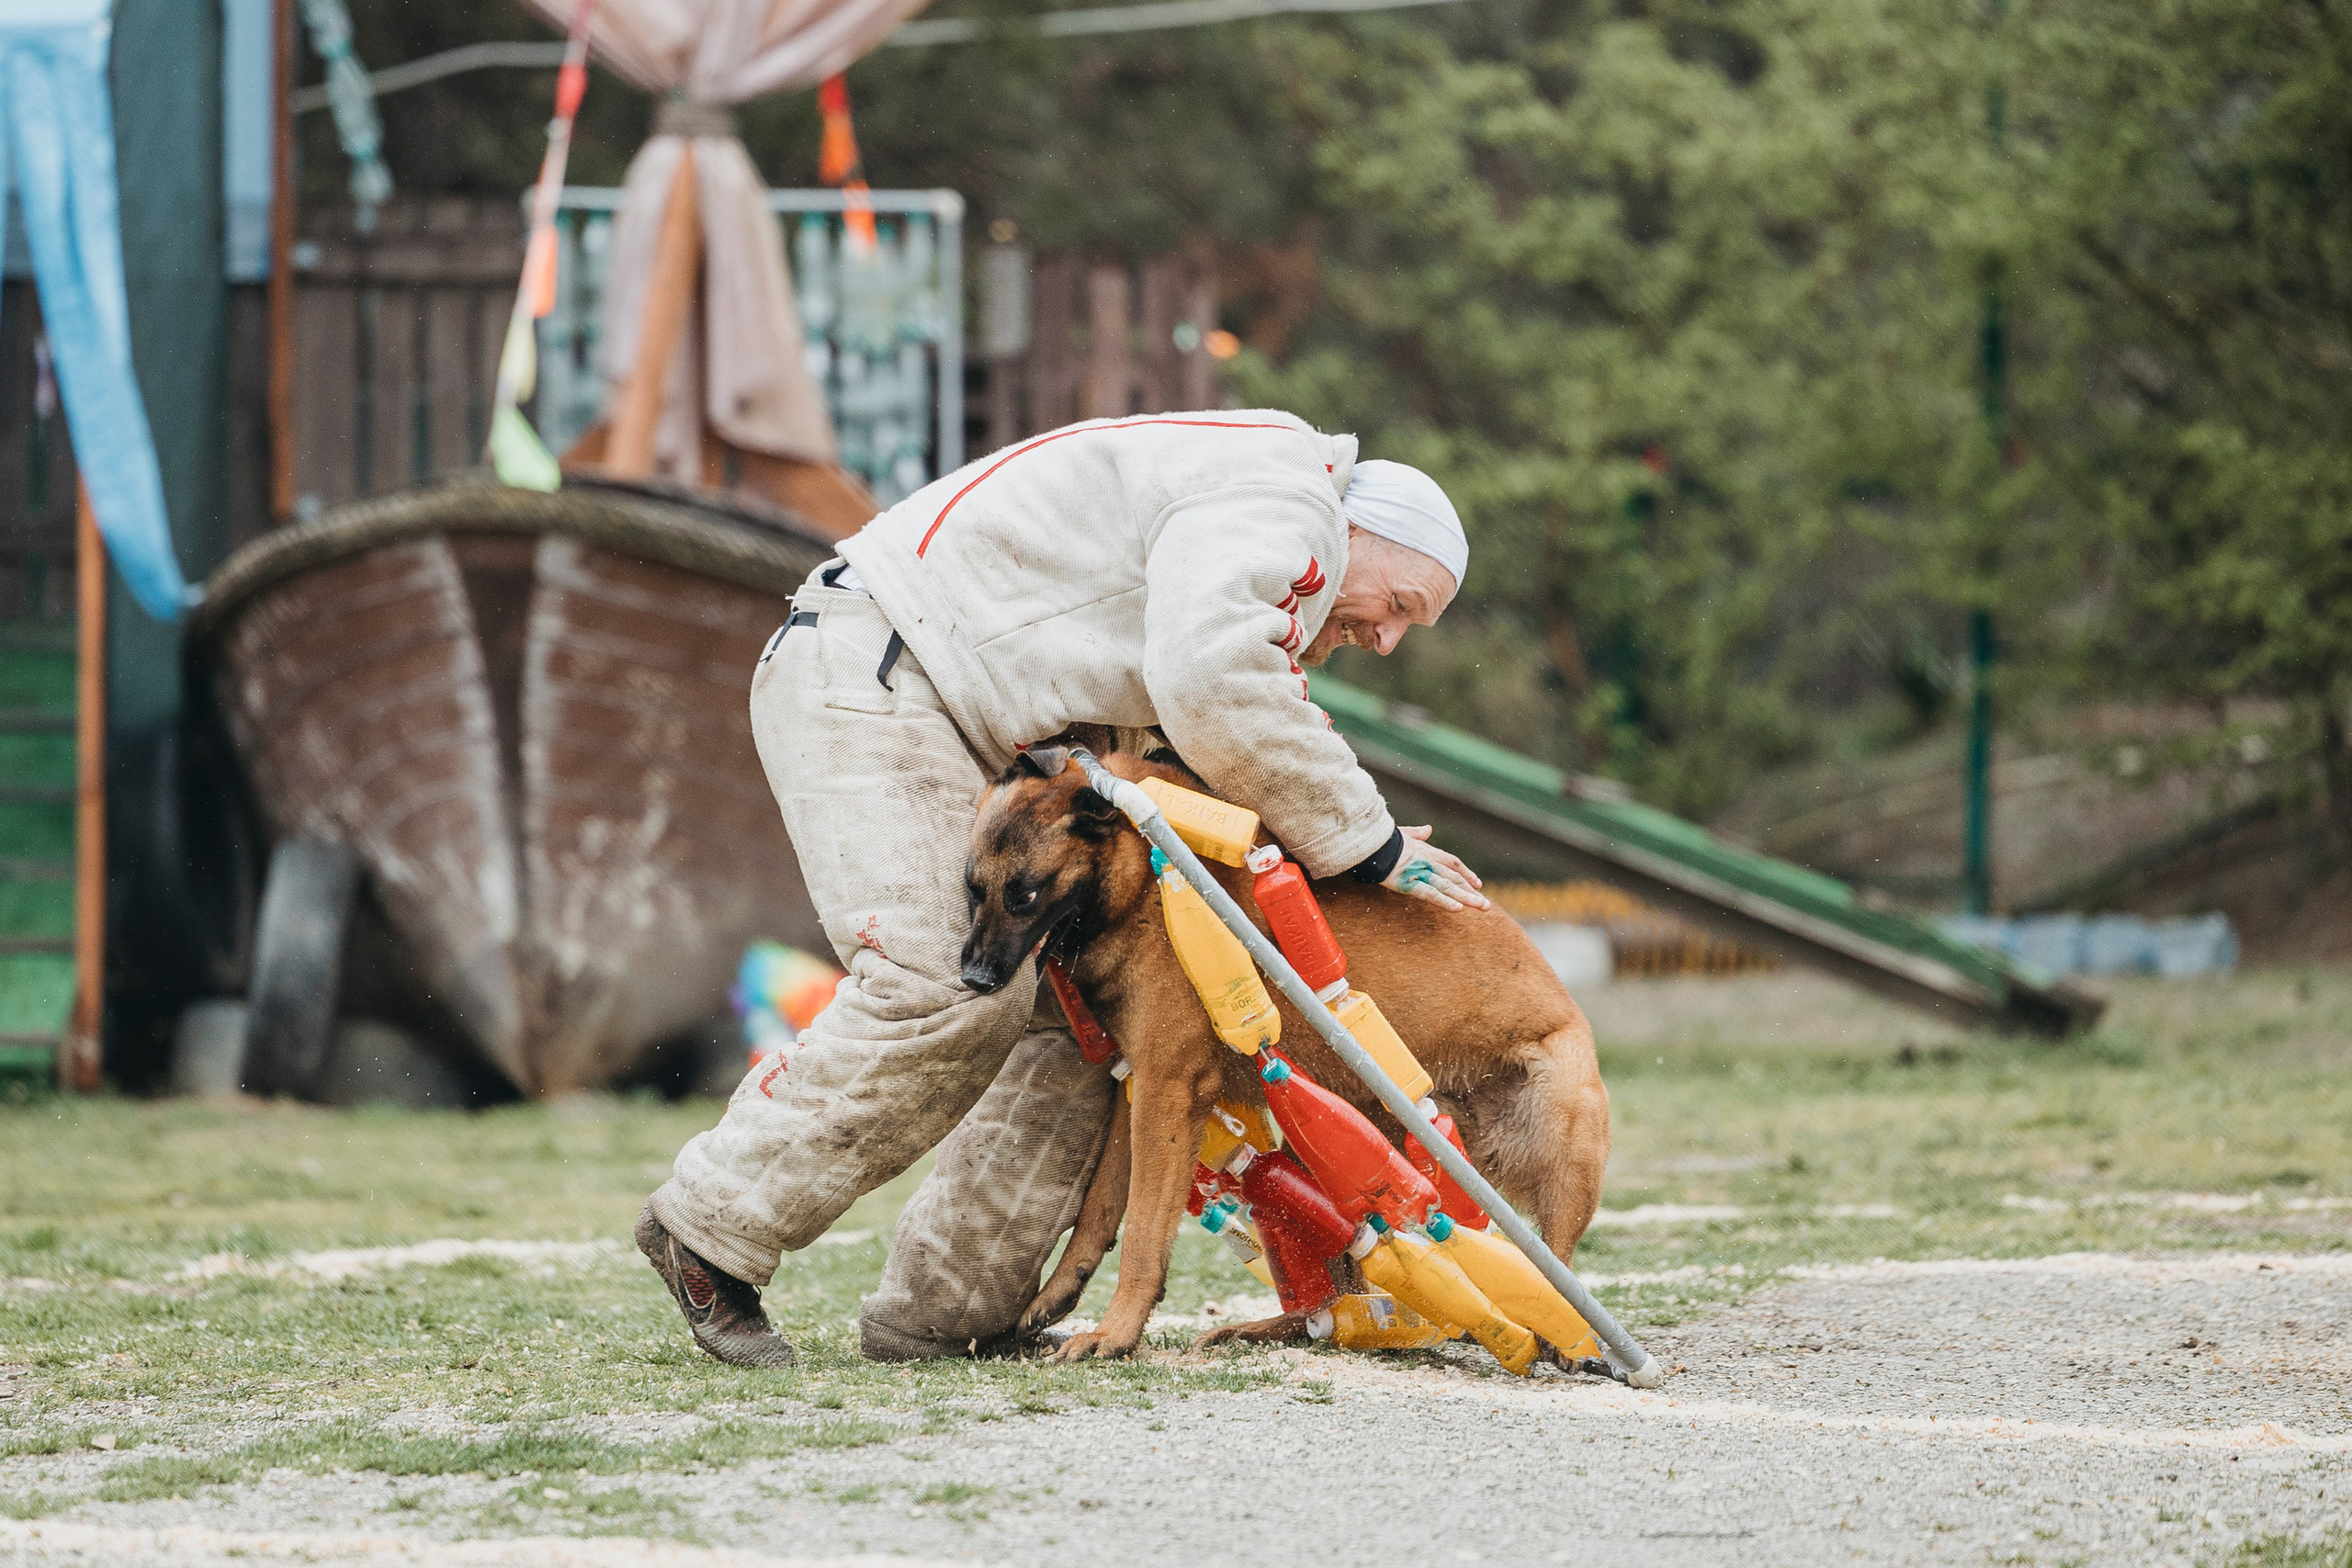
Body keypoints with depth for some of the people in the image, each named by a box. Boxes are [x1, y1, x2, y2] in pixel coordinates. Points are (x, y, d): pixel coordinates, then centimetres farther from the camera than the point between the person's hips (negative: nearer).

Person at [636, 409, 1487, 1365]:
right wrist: (1370, 844, -17)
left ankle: (936, 1312, 1)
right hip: (867, 668, -11)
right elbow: (1211, 691, -25)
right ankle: (710, 1227, -9)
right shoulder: (1280, 493, -10)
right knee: (951, 987, -22)